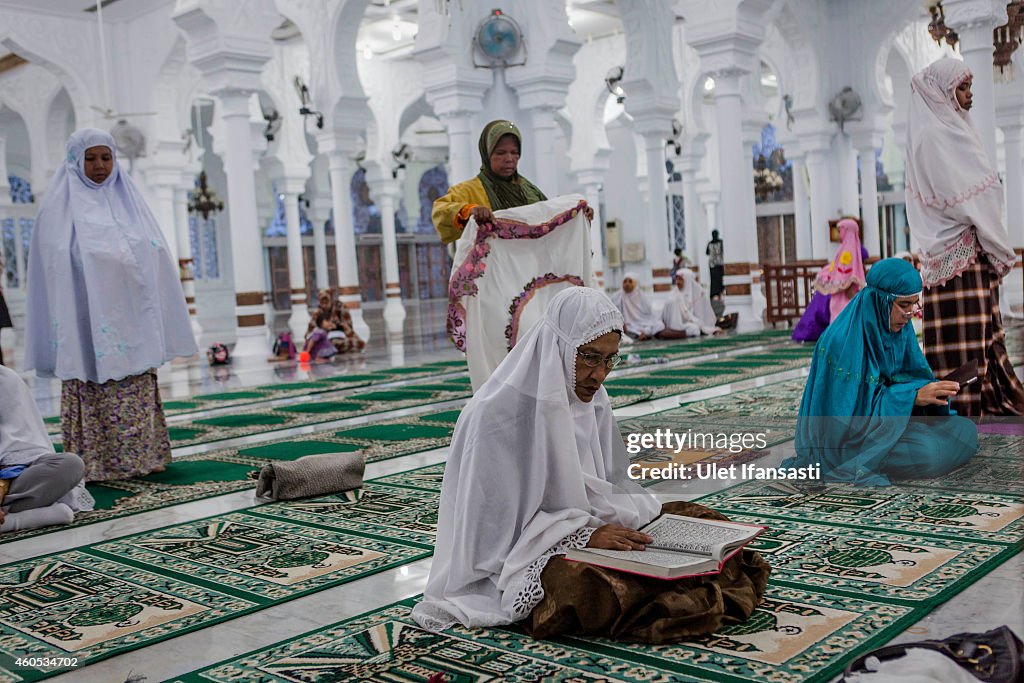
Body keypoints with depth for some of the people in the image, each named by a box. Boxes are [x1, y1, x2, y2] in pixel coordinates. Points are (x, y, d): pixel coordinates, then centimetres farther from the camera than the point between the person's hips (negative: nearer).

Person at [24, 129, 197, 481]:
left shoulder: (128, 200, 14)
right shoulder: (61, 205, 4)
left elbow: (154, 254, 11)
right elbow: (56, 265, -2)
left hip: (130, 316, 3)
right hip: (87, 319, -3)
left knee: (137, 391, 3)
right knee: (92, 391, -4)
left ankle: (139, 456, 10)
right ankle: (92, 463, 2)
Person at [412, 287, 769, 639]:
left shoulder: (593, 401, 3)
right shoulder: (498, 414, -20)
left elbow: (612, 487, 10)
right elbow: (498, 524, -19)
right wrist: (585, 536, -27)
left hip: (589, 529, 8)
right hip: (514, 560, -7)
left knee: (697, 519, -2)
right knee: (586, 584, -36)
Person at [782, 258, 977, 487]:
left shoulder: (899, 327, -1)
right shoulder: (843, 340, -25)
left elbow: (910, 374, 9)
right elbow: (849, 410, -25)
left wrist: (933, 391, -15)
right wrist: (913, 396, -27)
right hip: (845, 438, -9)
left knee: (966, 430, 0)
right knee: (926, 453, -29)